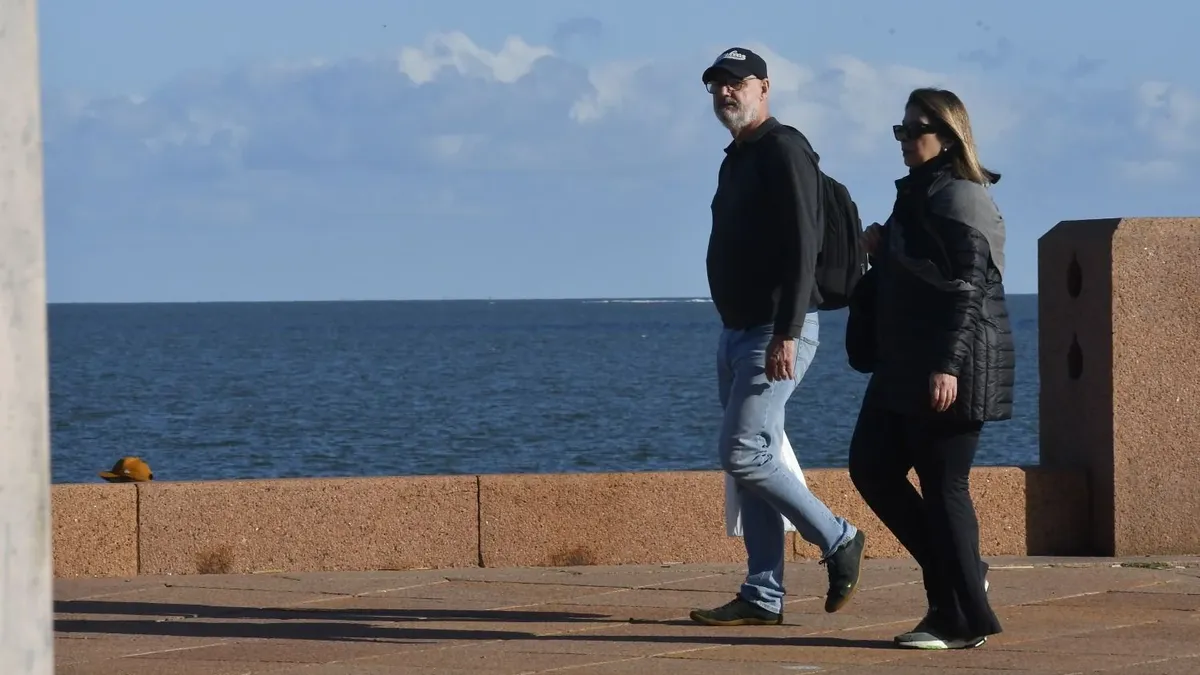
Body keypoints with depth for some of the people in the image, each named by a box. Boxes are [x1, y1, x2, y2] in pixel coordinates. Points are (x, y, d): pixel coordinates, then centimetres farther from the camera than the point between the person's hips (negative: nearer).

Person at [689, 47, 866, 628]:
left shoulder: (783, 151, -12)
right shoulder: (736, 160, 17)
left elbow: (802, 247, -20)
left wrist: (786, 334, -26)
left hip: (776, 334, -10)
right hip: (737, 333, 10)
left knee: (743, 454, -15)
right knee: (750, 462, 6)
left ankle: (838, 541, -1)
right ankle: (763, 598, 7)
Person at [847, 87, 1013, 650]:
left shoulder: (958, 199, -13)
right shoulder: (919, 194, 18)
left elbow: (968, 287, -20)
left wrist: (948, 365, -26)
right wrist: (885, 249, 7)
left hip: (948, 370, -10)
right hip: (905, 368, 10)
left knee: (942, 487, -6)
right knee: (871, 467, 10)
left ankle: (964, 619, 1)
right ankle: (956, 577, 17)